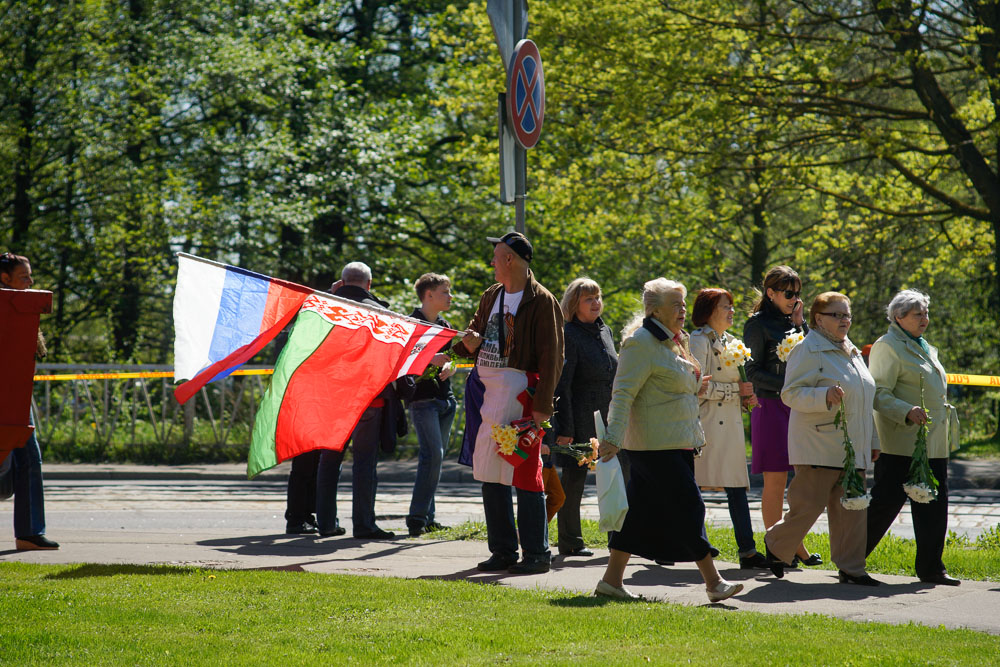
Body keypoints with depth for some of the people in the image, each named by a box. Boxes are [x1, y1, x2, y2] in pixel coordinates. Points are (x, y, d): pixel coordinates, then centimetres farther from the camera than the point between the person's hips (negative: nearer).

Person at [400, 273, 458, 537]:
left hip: (445, 398, 8)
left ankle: (427, 516, 11)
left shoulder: (444, 325, 19)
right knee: (433, 454, -17)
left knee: (435, 456, 7)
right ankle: (417, 518, -15)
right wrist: (430, 359, -24)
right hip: (422, 398, -8)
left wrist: (449, 367, -2)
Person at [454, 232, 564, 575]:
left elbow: (551, 357, -11)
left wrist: (543, 405, -18)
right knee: (489, 472, 8)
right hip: (486, 389, 8)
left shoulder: (541, 302, -7)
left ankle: (536, 553, 0)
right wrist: (469, 342, 1)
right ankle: (503, 551, 16)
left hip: (519, 390, -8)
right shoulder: (491, 296, 16)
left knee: (525, 475, -6)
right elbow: (474, 336, 27)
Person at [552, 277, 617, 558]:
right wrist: (564, 428, -17)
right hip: (580, 418, -7)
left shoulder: (605, 331, 13)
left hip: (607, 418, 7)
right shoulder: (568, 335, -10)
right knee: (574, 477, -1)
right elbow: (562, 385, -13)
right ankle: (570, 542, 9)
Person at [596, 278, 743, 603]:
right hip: (656, 445, -10)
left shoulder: (672, 342, 18)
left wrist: (694, 387, 18)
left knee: (640, 510, 10)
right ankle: (713, 582, -7)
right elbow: (623, 392, -20)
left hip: (676, 442, 10)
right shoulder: (641, 342, -13)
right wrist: (613, 437, -26)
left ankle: (612, 579, 14)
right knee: (689, 507, -9)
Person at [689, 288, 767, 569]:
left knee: (737, 487, 2)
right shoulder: (699, 341, -7)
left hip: (731, 424, 8)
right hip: (706, 424, -8)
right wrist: (736, 390, -15)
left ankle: (747, 551, 0)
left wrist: (746, 397, 8)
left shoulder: (731, 342, 18)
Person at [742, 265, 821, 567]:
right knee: (775, 482, -3)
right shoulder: (758, 324, -2)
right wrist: (786, 385, -18)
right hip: (771, 407, -6)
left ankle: (796, 543, 9)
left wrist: (800, 324, 4)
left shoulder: (794, 323, 16)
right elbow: (753, 372, -7)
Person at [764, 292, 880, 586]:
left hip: (852, 449, 8)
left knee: (852, 508, 4)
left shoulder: (852, 352, 20)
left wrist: (872, 440, 24)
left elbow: (865, 399, 27)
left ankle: (851, 568, 8)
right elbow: (790, 394, -14)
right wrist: (825, 396, -29)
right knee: (809, 505, -6)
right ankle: (776, 545, 18)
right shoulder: (808, 350, -7)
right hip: (818, 448, -8)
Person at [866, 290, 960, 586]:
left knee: (933, 506, 6)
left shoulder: (925, 348, 21)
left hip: (933, 444, 9)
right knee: (886, 501, -7)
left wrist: (948, 434, 25)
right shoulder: (888, 347, -7)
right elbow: (879, 394, -15)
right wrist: (907, 412, -29)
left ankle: (931, 567, 11)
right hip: (901, 443, -9)